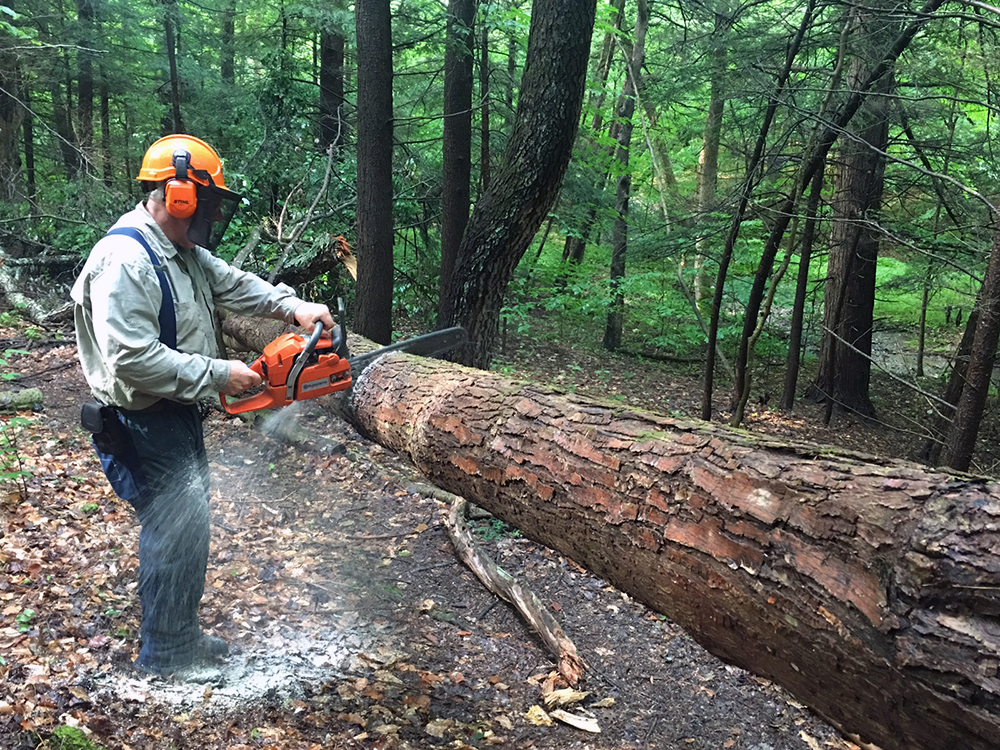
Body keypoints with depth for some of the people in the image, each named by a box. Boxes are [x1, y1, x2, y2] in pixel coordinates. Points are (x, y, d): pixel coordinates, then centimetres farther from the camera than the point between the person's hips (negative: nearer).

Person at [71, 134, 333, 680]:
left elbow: (232, 283, 17)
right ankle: (164, 653, 18)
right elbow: (132, 359, -30)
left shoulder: (183, 251, 7)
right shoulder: (124, 260, -24)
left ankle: (182, 634, 33)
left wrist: (293, 306, 0)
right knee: (176, 530, -1)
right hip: (141, 426, -10)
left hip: (178, 416, 10)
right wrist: (218, 374, -24)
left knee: (188, 525, 17)